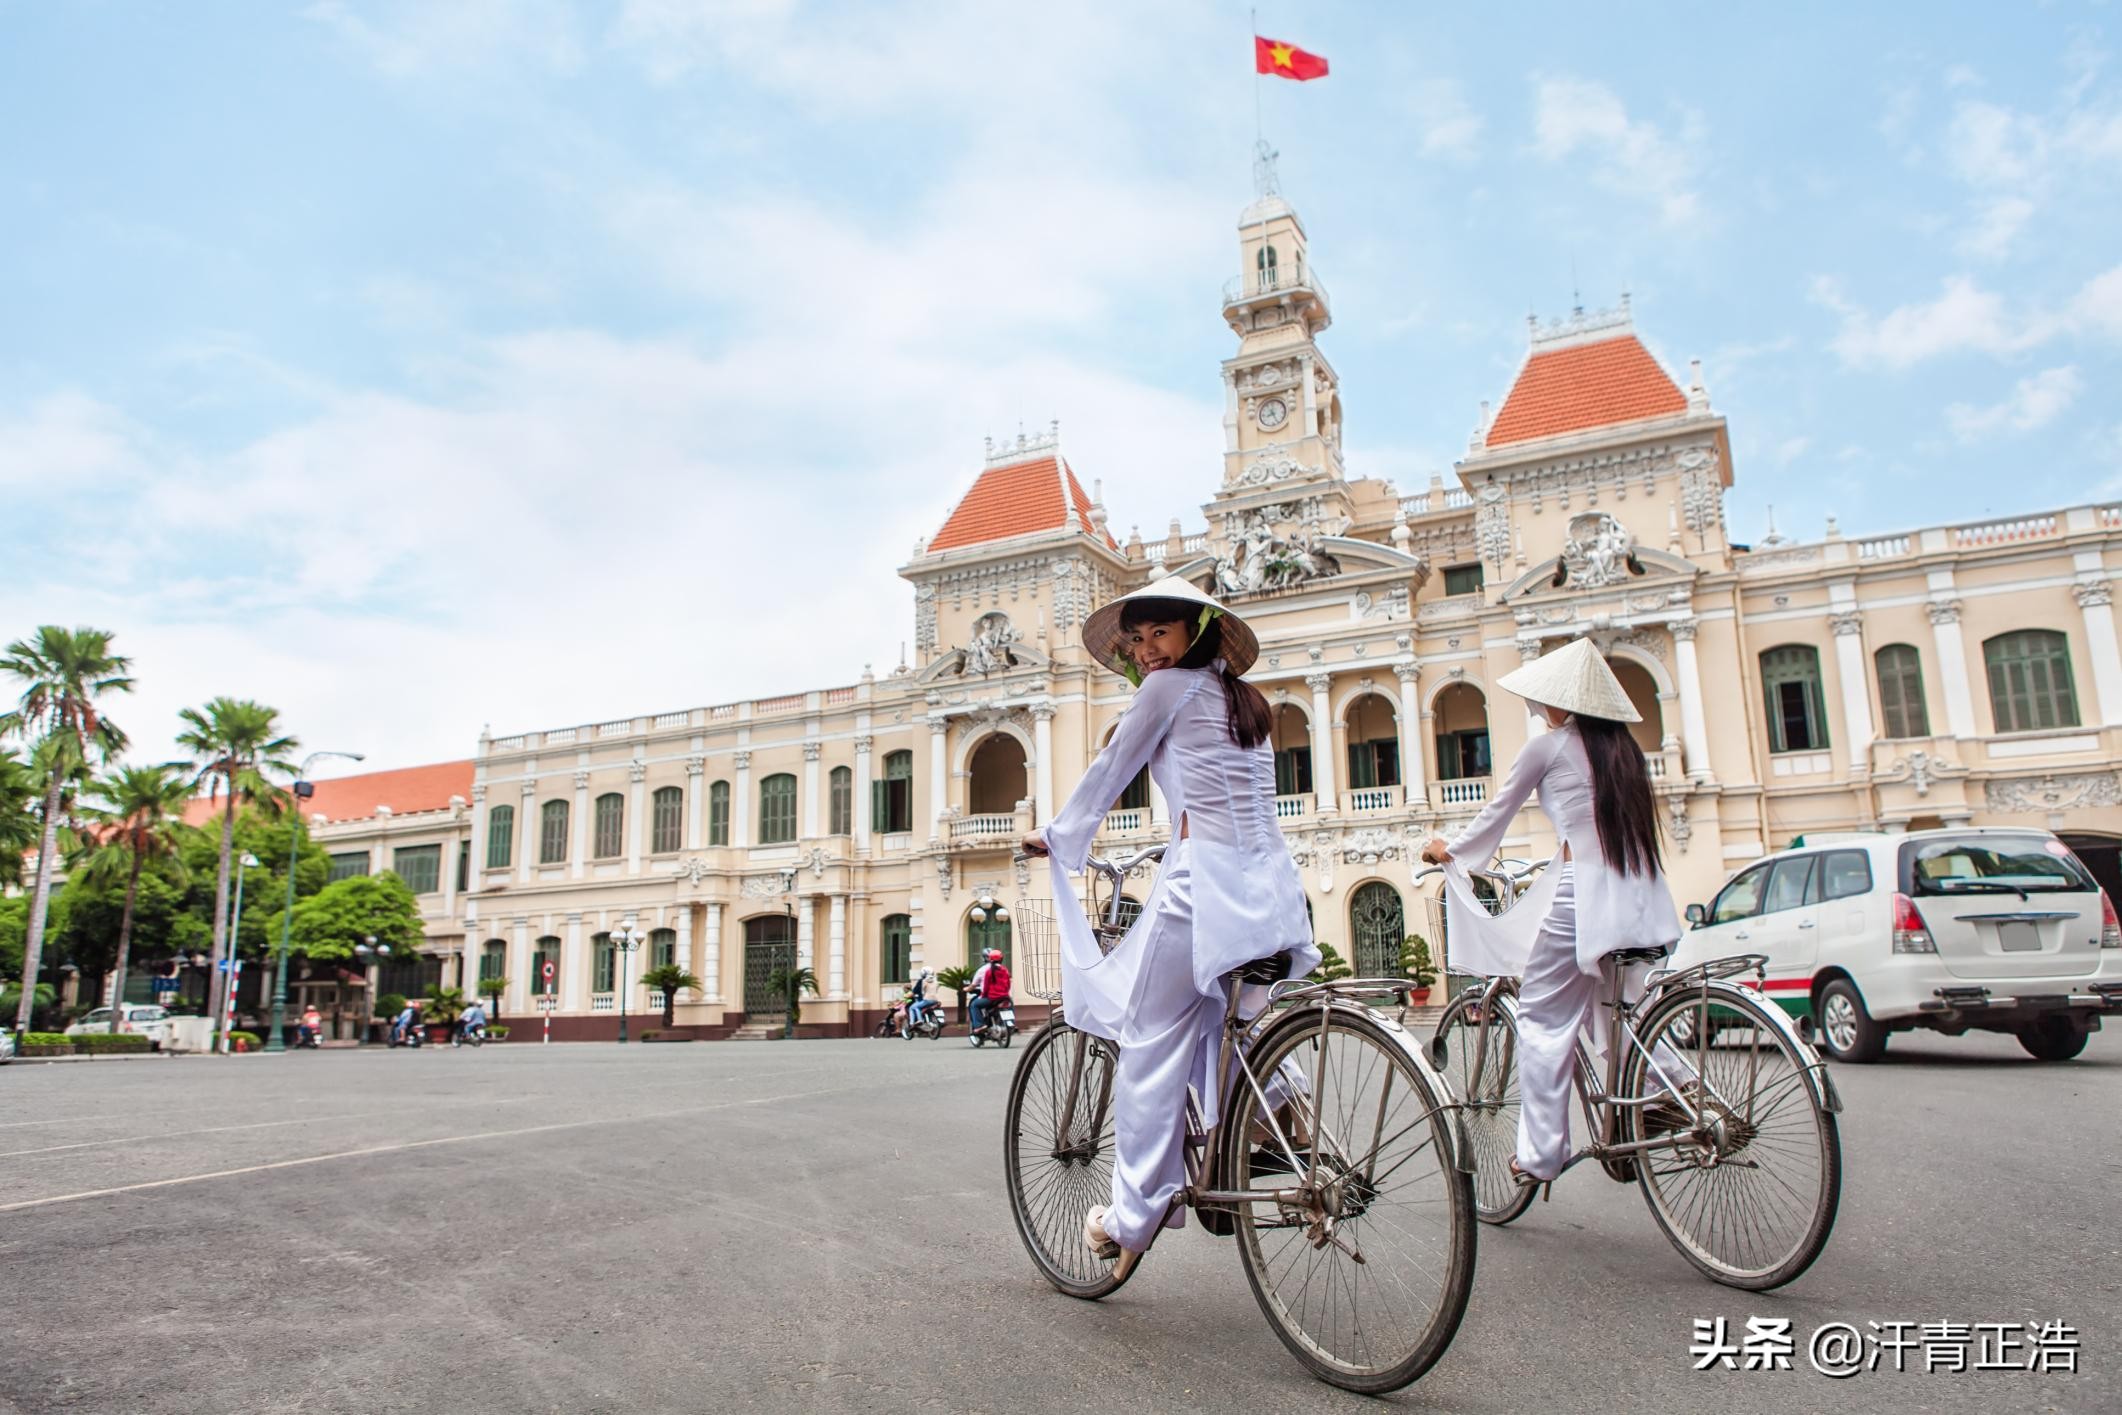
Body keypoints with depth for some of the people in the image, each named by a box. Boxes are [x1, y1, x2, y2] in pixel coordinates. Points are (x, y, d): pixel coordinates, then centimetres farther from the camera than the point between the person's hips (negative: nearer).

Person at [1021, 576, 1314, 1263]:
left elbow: (1110, 769, 7)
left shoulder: (1169, 687, 0)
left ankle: (1135, 1214, 7)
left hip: (1203, 883, -8)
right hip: (1270, 888, 8)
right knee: (1214, 1033, 24)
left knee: (1151, 1047, 1)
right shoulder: (1243, 698, 22)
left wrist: (1055, 836, 20)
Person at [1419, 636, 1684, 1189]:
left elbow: (1494, 816, 7)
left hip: (1583, 894, -7)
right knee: (1618, 1012, 21)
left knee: (1544, 1018, 2)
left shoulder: (1548, 746, -2)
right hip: (1642, 900, 7)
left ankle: (1540, 1153, 3)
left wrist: (1448, 851, 23)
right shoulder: (1622, 748, 16)